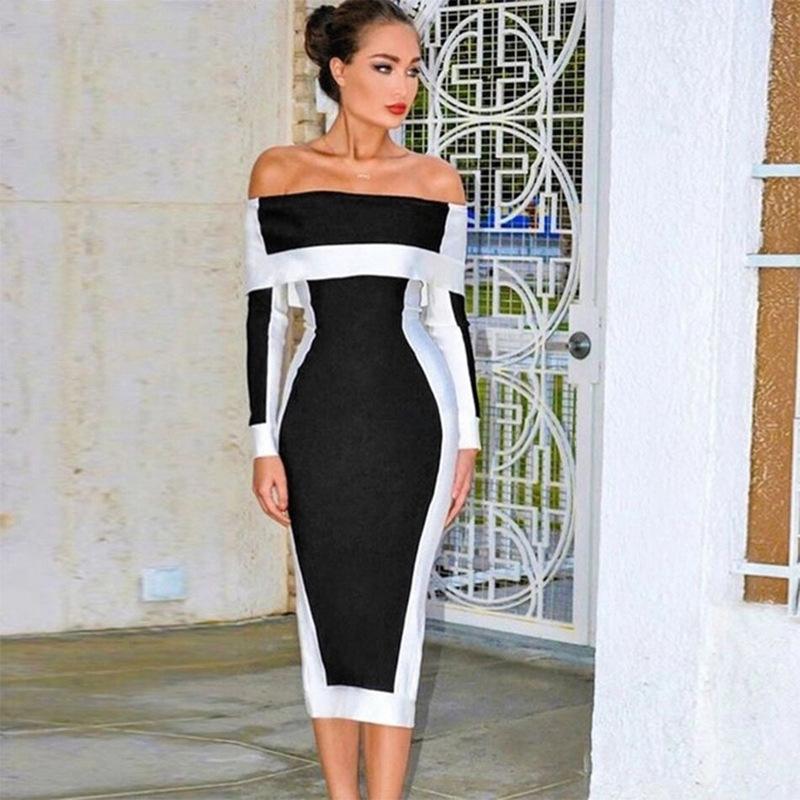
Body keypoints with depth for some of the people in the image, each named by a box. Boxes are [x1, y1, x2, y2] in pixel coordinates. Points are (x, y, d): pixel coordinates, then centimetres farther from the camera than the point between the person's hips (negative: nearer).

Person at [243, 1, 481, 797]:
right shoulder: (280, 172, 2)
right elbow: (265, 313, 2)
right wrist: (264, 442, -3)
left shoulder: (436, 181, 4)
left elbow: (448, 311, 9)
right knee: (327, 616, 6)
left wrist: (468, 433, 5)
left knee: (390, 616, -3)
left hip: (411, 414, 0)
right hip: (318, 414, 1)